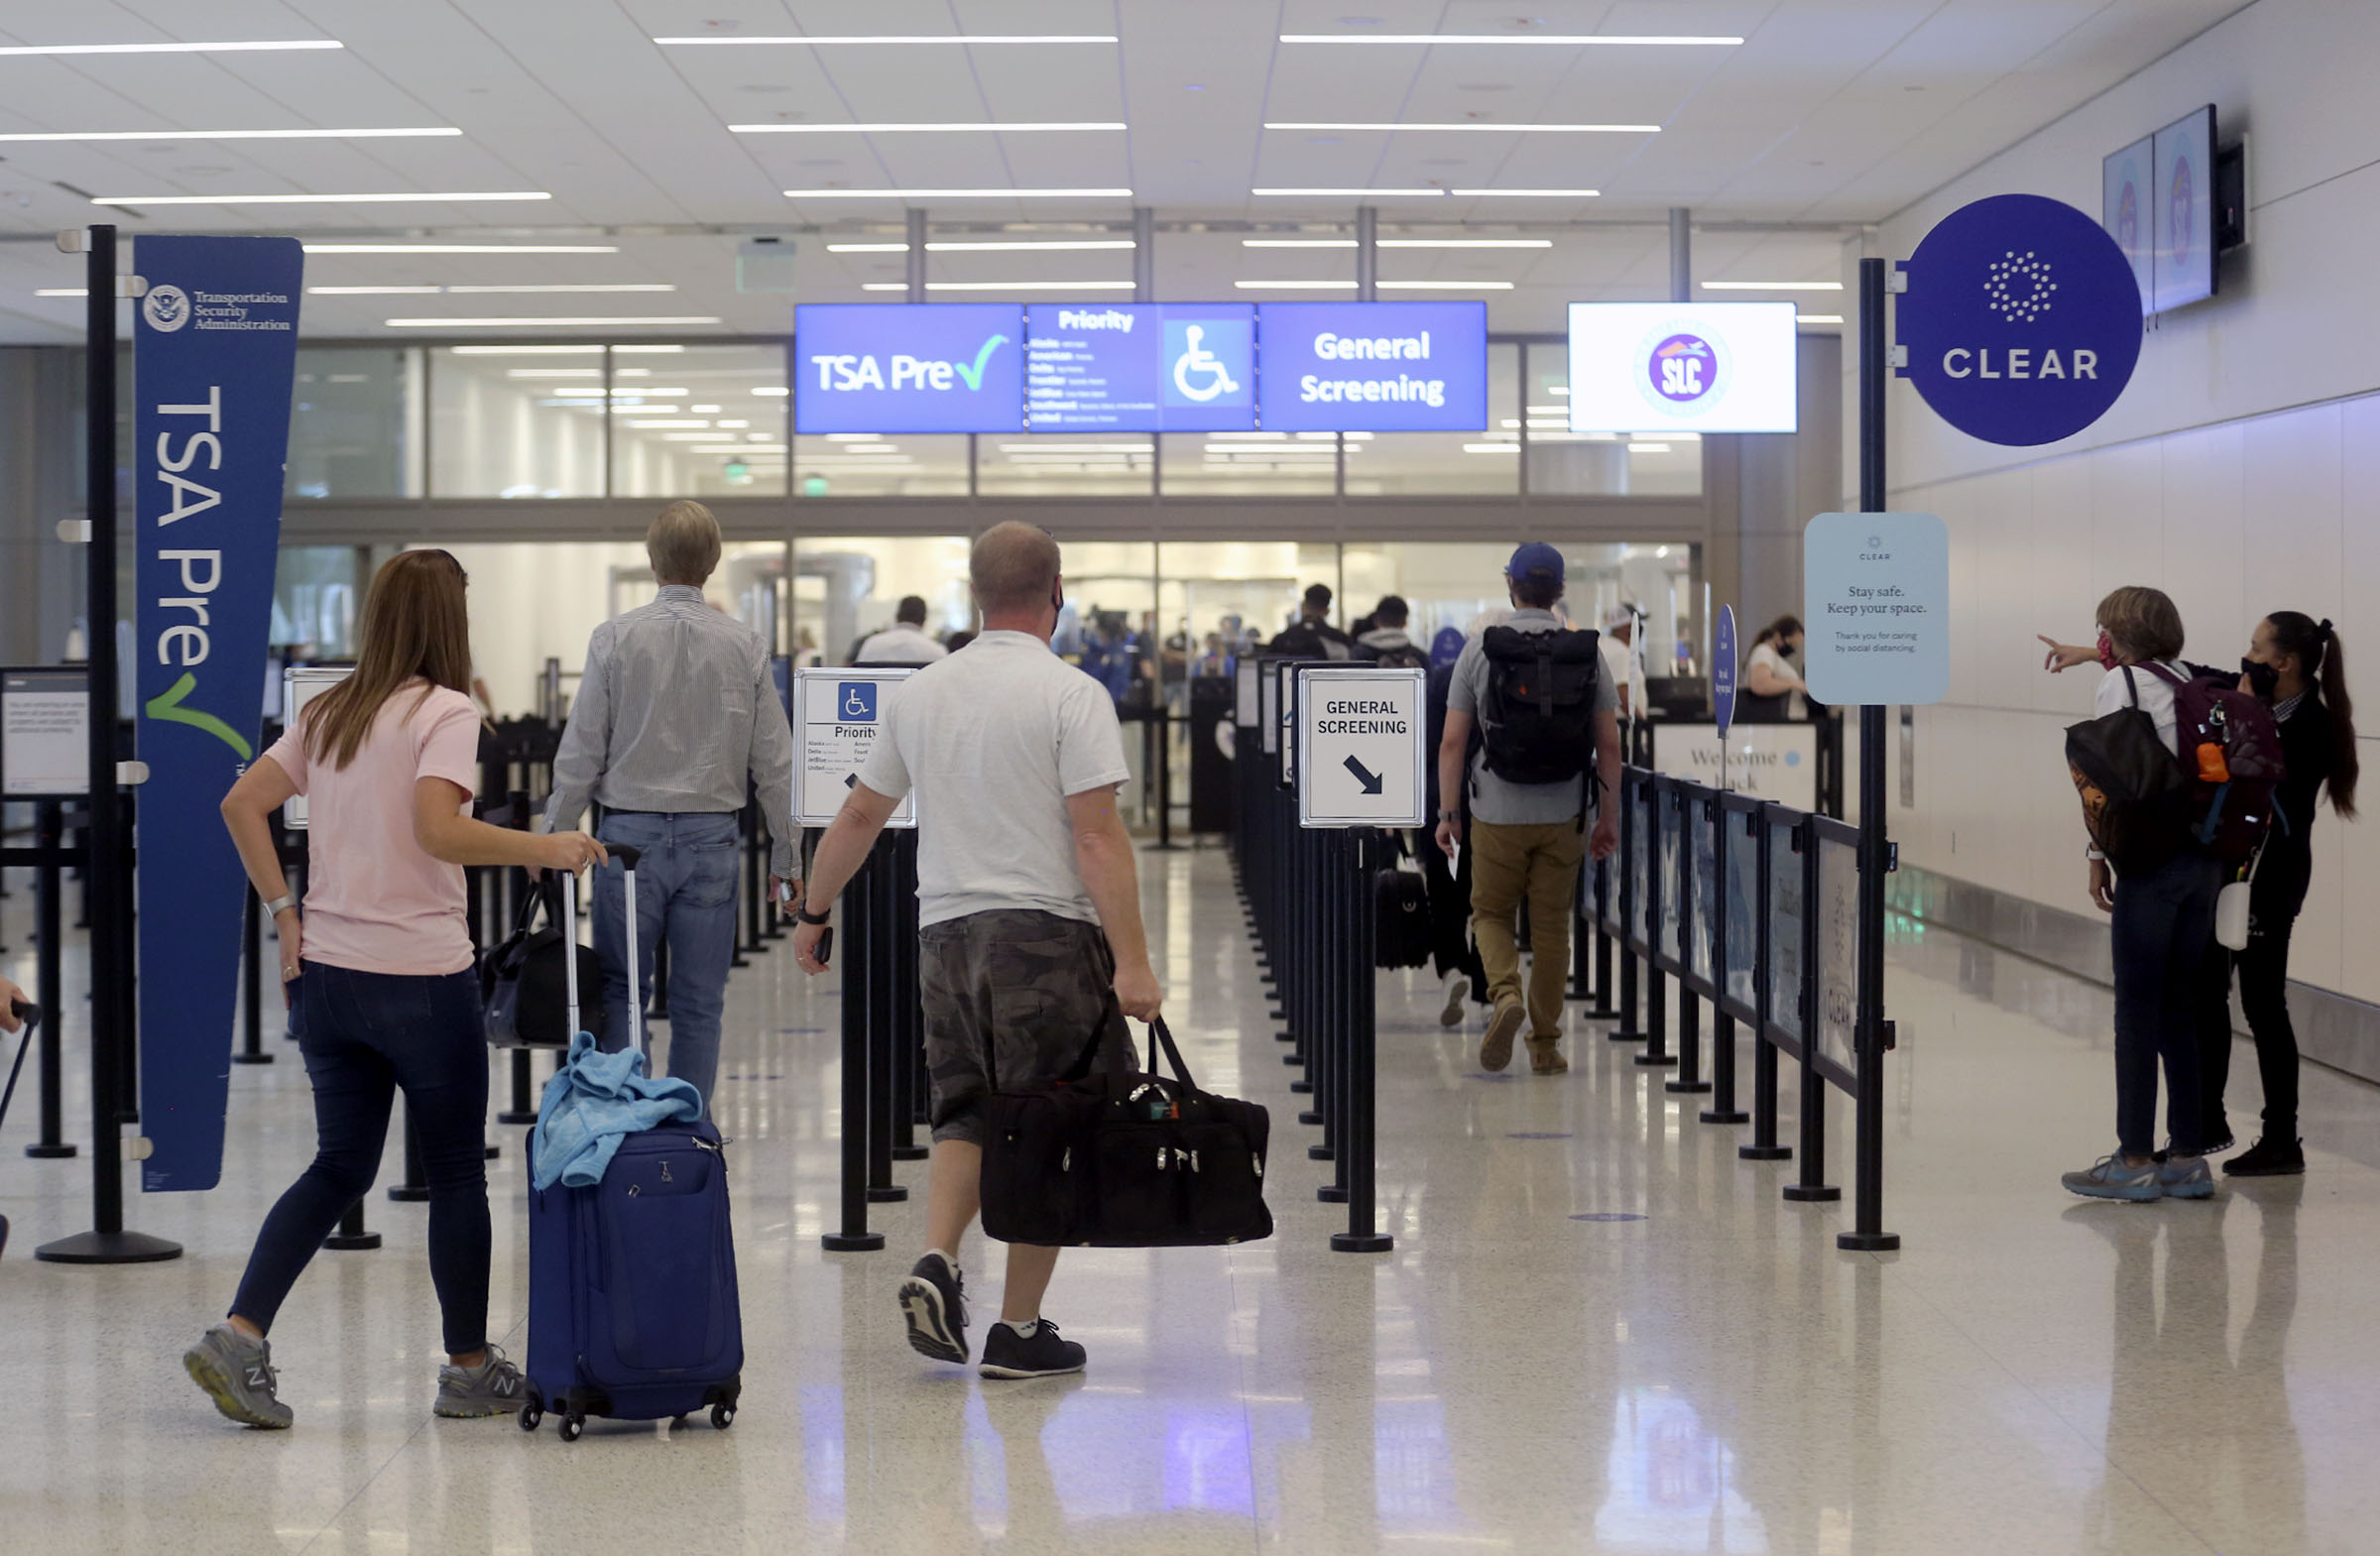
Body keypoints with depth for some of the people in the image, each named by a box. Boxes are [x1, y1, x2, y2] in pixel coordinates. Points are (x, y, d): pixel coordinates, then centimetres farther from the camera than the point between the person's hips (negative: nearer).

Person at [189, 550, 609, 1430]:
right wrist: (548, 850, -16)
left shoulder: (329, 714, 11)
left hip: (327, 972, 6)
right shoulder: (445, 711, -10)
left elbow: (242, 805, 9)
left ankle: (239, 1338, -1)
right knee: (456, 1172, 8)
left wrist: (284, 912, 10)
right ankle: (470, 1371, 18)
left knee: (340, 1167, 14)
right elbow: (438, 830, -24)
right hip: (421, 979, -6)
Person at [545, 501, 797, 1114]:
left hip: (630, 833, -1)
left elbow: (580, 753, -4)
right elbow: (774, 763, 2)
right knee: (698, 1002, 7)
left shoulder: (615, 638, -6)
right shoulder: (744, 646, -2)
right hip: (711, 836, 1)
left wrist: (552, 836, 7)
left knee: (620, 992, 9)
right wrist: (786, 856, 10)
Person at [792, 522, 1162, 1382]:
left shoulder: (921, 692, 8)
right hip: (1046, 933, -5)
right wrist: (1132, 962, -17)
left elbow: (858, 816, 16)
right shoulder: (1071, 696, -9)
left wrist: (814, 911, 29)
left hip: (945, 930, 5)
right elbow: (1097, 836, -16)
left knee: (966, 1113, 17)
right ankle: (1019, 1329, 5)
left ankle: (936, 1263, -4)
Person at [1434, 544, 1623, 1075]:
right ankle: (1545, 1046, 13)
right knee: (1551, 928, 11)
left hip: (1498, 814, -1)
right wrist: (1609, 818, 7)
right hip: (1563, 816, 2)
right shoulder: (1586, 652, -1)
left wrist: (1446, 814, 0)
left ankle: (1506, 995, -12)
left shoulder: (1480, 649, -6)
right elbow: (1609, 744, -1)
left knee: (1491, 914, 15)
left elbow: (1453, 742, -7)